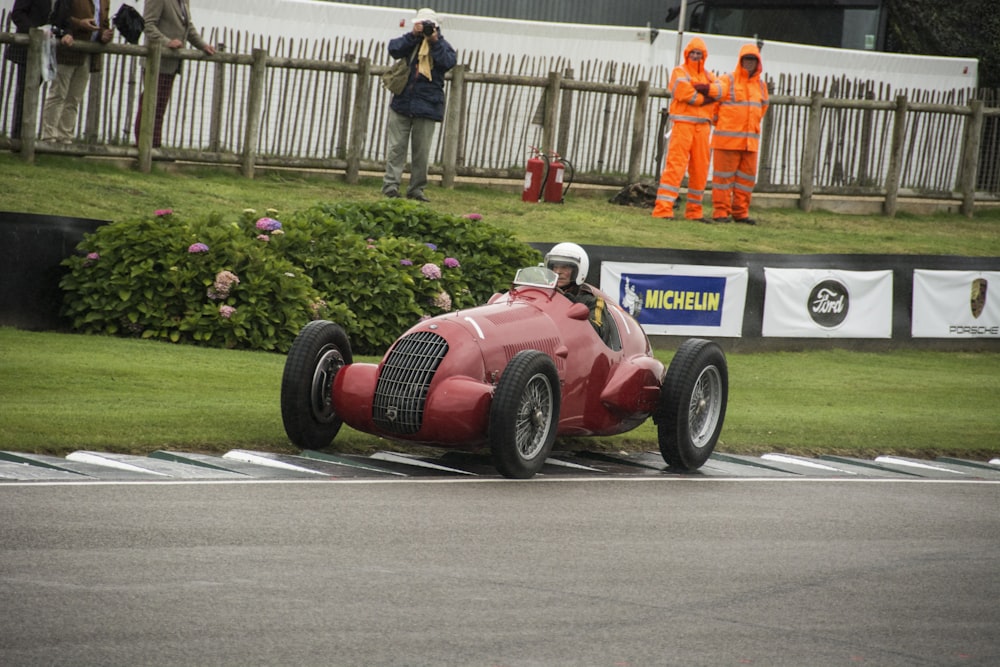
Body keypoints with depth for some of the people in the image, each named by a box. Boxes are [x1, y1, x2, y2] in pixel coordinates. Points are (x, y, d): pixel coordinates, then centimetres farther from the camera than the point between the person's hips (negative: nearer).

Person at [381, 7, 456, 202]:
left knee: (421, 151, 3)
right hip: (402, 103, 1)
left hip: (427, 106, -1)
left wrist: (435, 43, -16)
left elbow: (449, 62, -11)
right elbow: (394, 49, -9)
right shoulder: (410, 41, 8)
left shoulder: (442, 45, 6)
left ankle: (416, 189, 9)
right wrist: (413, 35, -15)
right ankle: (391, 185, -4)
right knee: (396, 146, -3)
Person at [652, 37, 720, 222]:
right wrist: (708, 97, -3)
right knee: (675, 166, -13)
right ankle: (663, 209, -17)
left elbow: (720, 90, -1)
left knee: (700, 169, 7)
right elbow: (686, 94, -13)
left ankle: (694, 211, 15)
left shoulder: (708, 76, 18)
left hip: (703, 126, 6)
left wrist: (703, 88, -17)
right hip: (683, 124, -6)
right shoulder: (680, 72, 2)